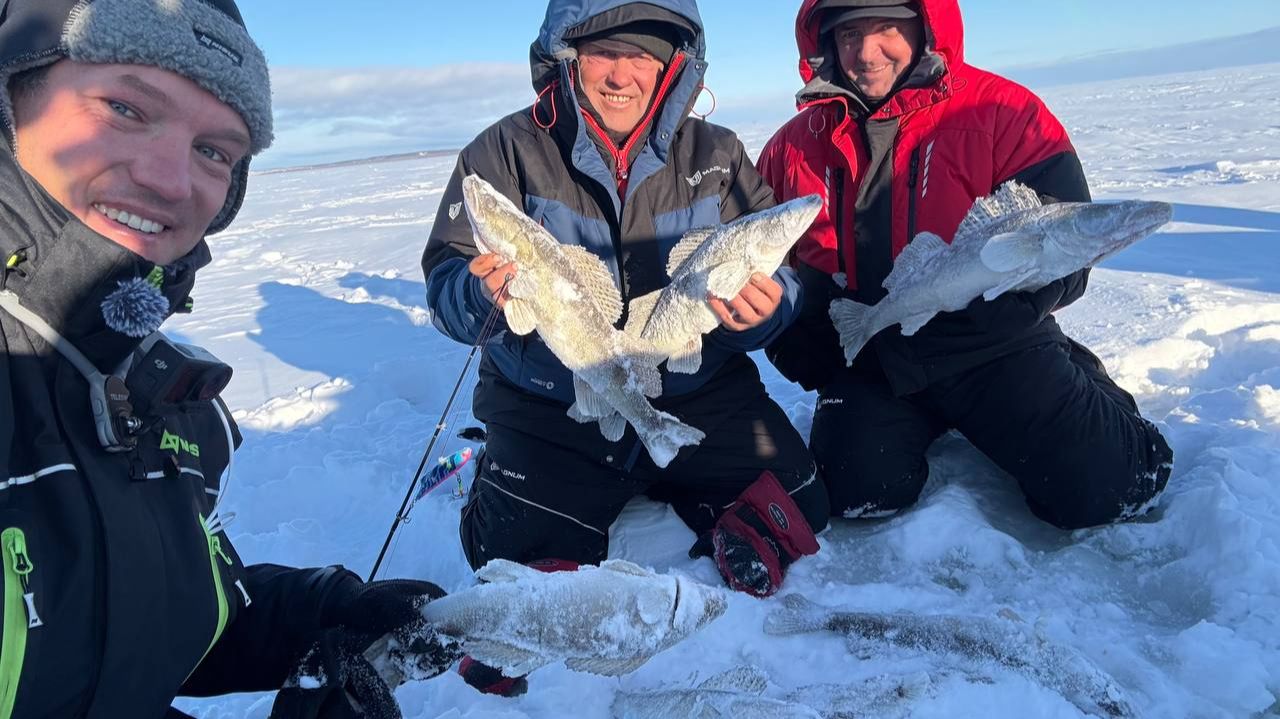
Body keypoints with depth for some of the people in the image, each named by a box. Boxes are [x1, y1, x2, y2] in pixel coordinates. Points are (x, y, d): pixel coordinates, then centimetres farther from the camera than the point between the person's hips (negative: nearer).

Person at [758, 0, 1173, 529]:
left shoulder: (1001, 112, -6)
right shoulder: (793, 147, 3)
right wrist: (817, 369, -3)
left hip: (993, 347, -2)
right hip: (867, 362, 2)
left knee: (1103, 487, -14)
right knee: (863, 492, -19)